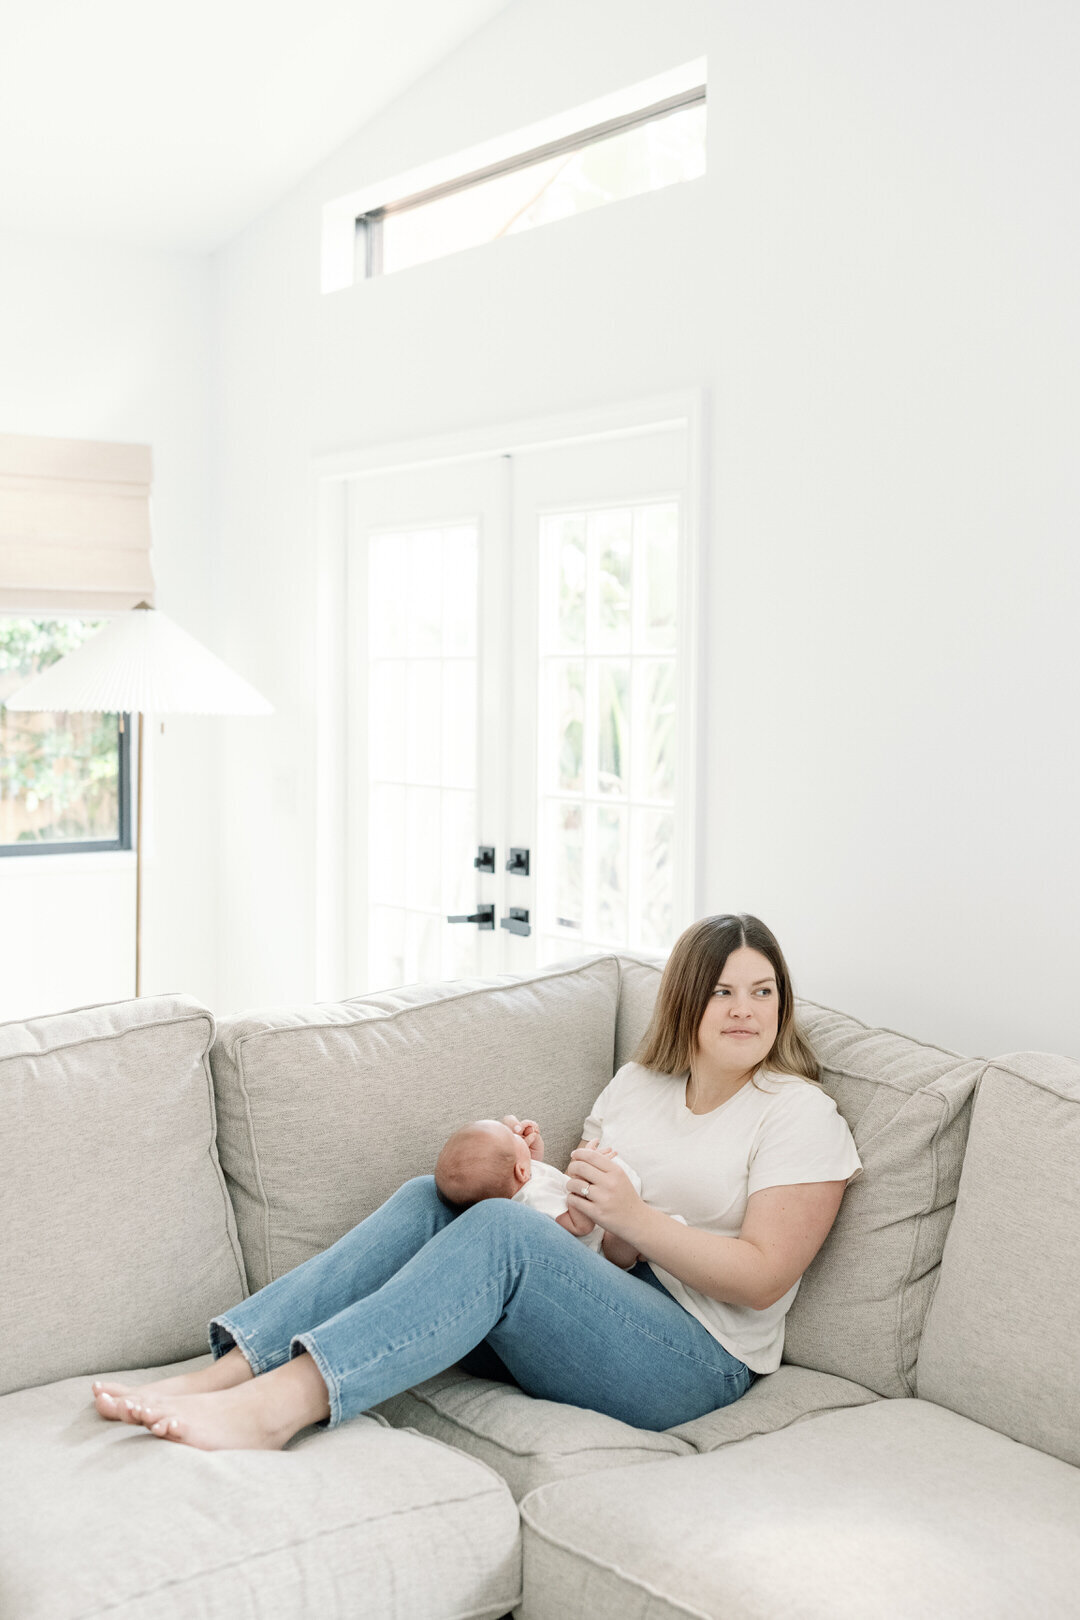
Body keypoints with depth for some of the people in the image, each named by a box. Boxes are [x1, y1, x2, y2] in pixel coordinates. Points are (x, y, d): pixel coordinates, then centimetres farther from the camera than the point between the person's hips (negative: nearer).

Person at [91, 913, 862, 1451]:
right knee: (430, 1199, -17)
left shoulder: (800, 1112, -1)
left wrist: (635, 1220, -18)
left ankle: (272, 1408, -42)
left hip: (693, 1364, -6)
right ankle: (224, 1374, -28)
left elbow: (763, 1277, -9)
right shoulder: (639, 1083, 18)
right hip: (589, 1317, 6)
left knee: (500, 1227, -32)